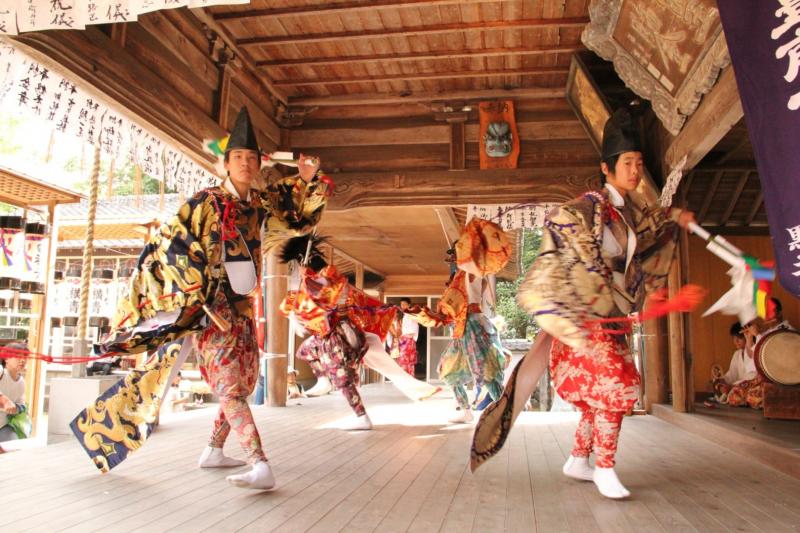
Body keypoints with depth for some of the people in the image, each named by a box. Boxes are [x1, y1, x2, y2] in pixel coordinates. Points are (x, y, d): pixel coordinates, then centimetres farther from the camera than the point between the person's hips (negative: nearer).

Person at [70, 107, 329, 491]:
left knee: (243, 381, 14)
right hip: (210, 307, -7)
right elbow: (169, 248, -12)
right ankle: (261, 467, -24)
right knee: (229, 384, -15)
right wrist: (203, 299, -17)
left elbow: (303, 218, 23)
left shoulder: (263, 206, 8)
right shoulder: (206, 203, -8)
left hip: (242, 308, 8)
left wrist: (309, 181, 4)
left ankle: (213, 452, 30)